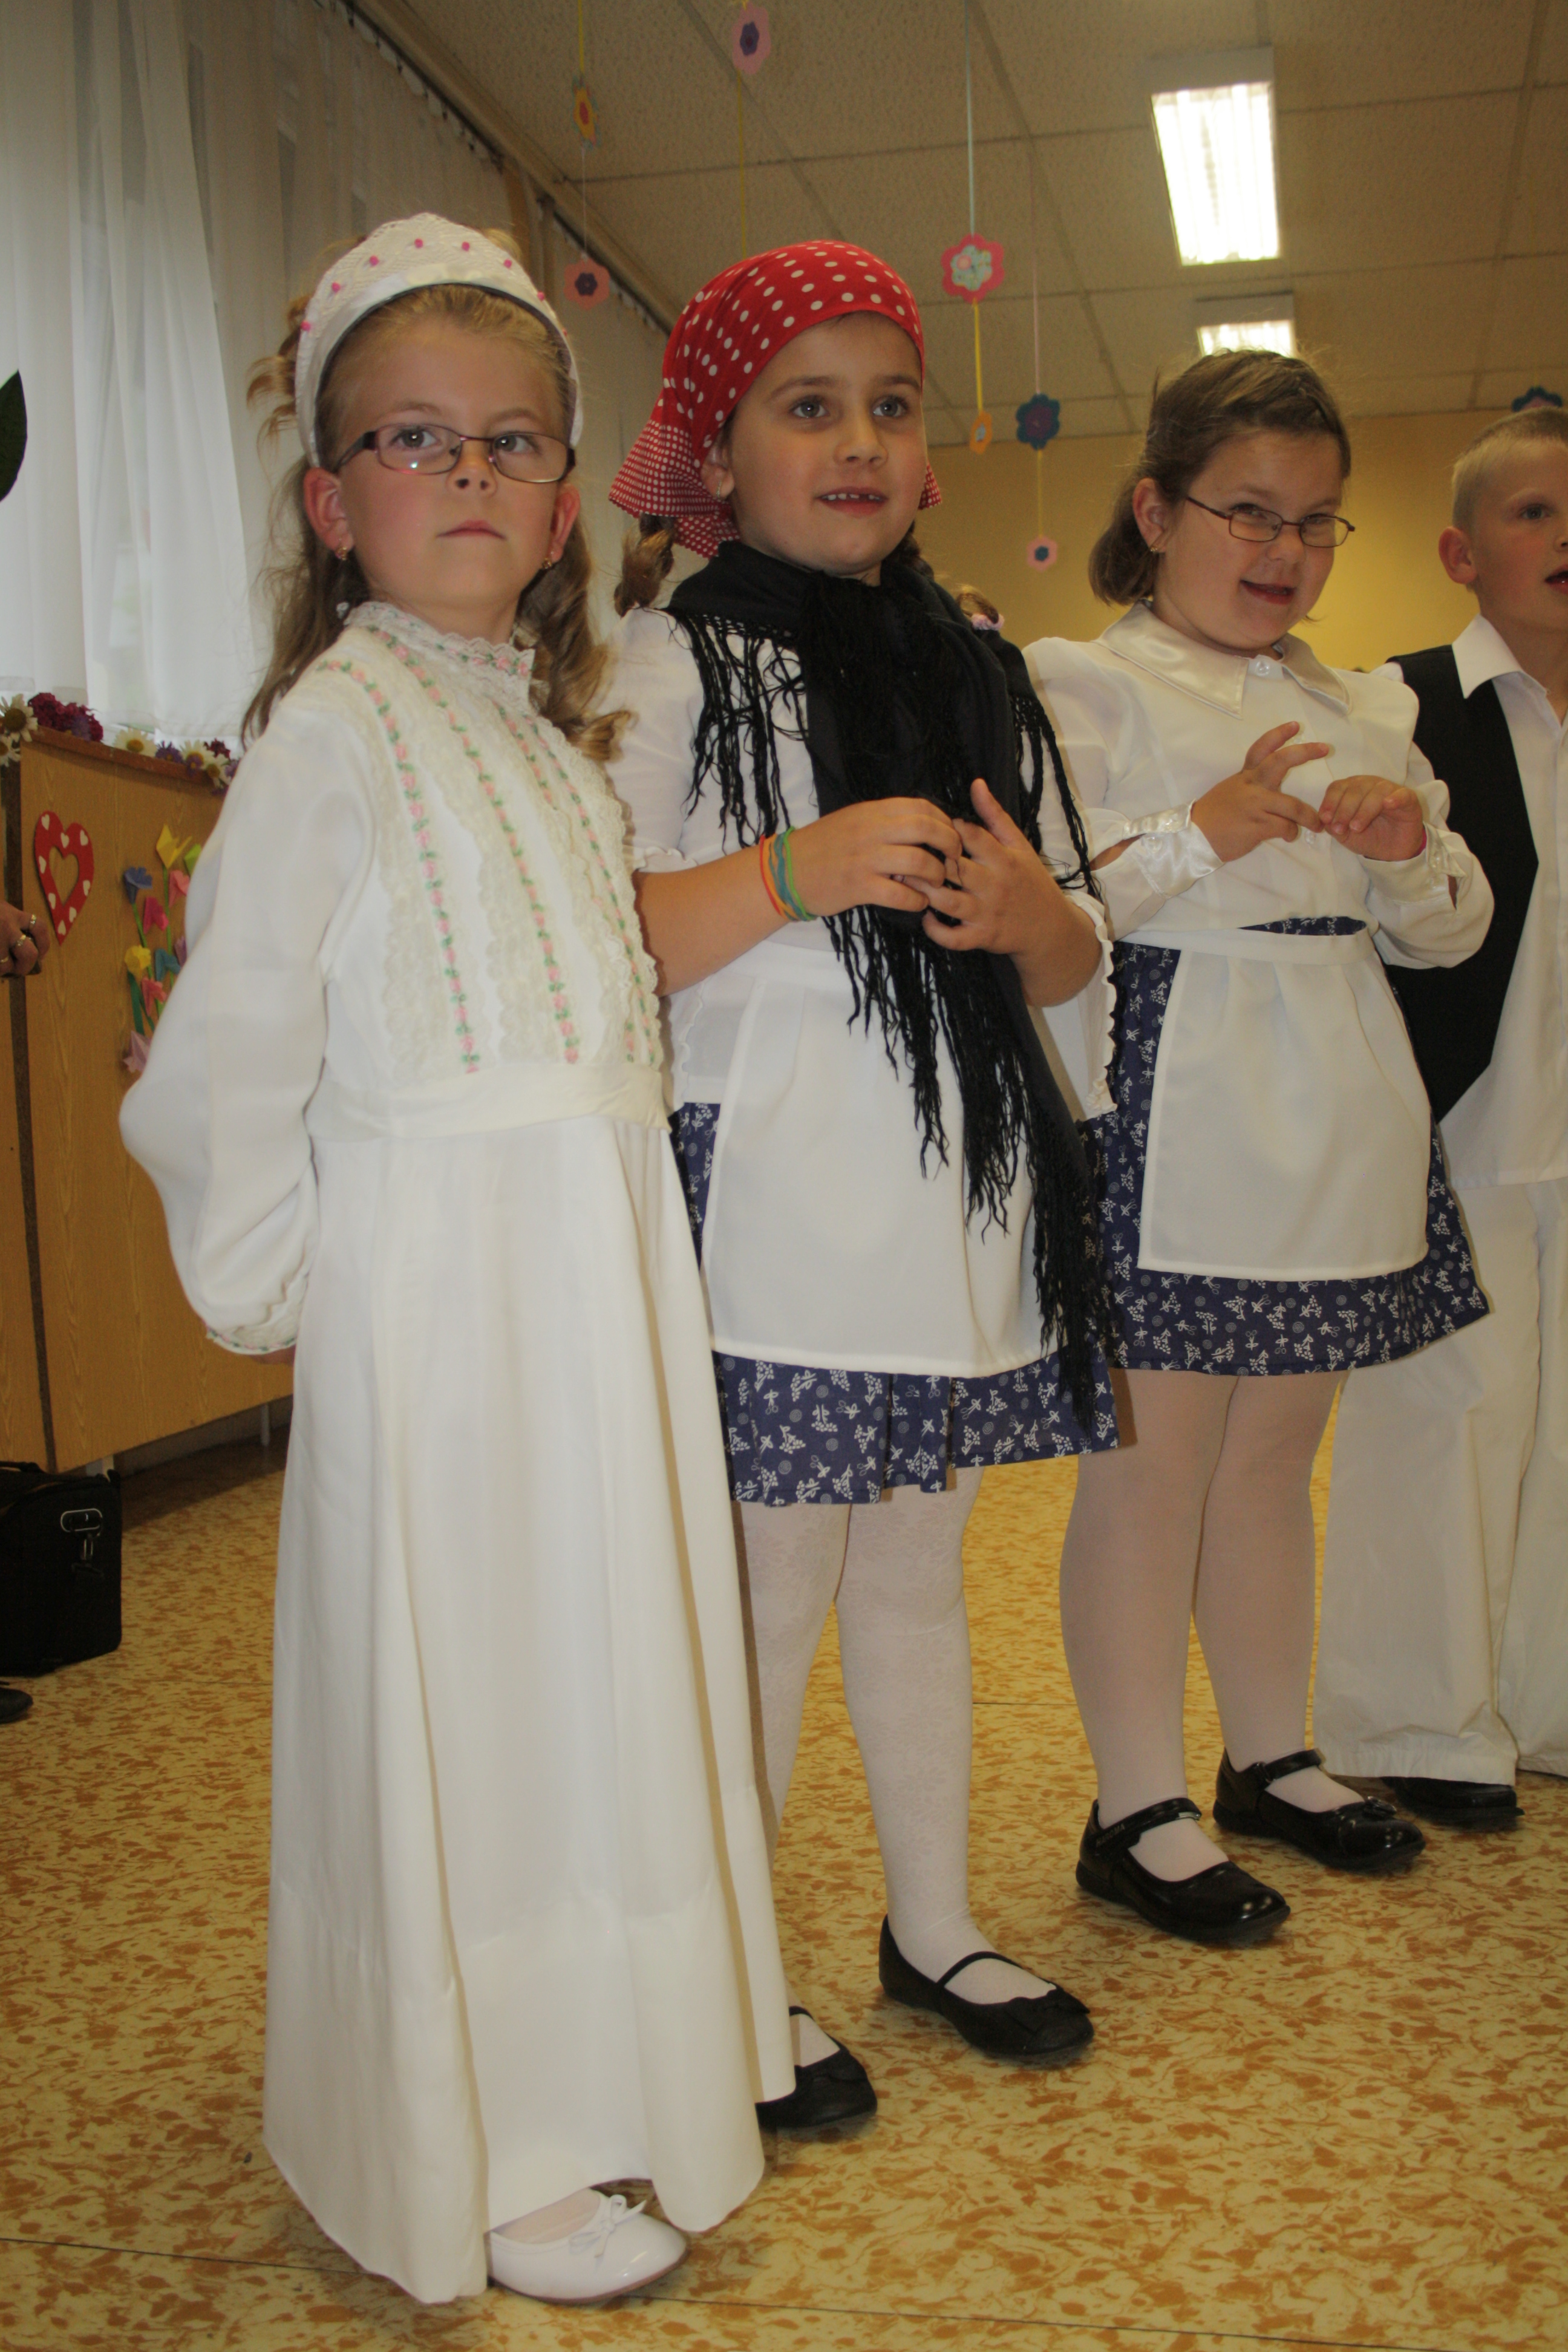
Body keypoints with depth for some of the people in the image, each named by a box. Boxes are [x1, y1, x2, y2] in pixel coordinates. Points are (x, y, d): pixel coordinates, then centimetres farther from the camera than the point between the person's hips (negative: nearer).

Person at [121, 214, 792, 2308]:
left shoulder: (553, 725, 13)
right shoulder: (336, 726, -11)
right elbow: (218, 1068, -15)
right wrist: (263, 1286, -8)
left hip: (605, 1271, 8)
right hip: (442, 1290, -8)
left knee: (597, 1655, 17)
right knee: (458, 1691, 3)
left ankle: (607, 2068, 37)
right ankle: (485, 2171, 21)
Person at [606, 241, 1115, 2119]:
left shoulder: (975, 678, 16)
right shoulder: (670, 666, -2)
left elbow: (1074, 965, 16)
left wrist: (1028, 911, -6)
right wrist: (797, 871, -23)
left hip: (956, 1199, 6)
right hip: (776, 1206, -6)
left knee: (919, 1576, 17)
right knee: (767, 1602, 1)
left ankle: (935, 1928, 32)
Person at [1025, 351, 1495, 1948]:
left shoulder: (1361, 710, 19)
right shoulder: (1082, 684, 0)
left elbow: (1451, 933, 17)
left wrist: (1415, 855, -5)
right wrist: (1207, 834, -23)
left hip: (1337, 1125, 7)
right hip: (1172, 1119, -6)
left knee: (1276, 1454, 15)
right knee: (1153, 1459, -2)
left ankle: (1273, 1758, 30)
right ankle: (1138, 1813, 10)